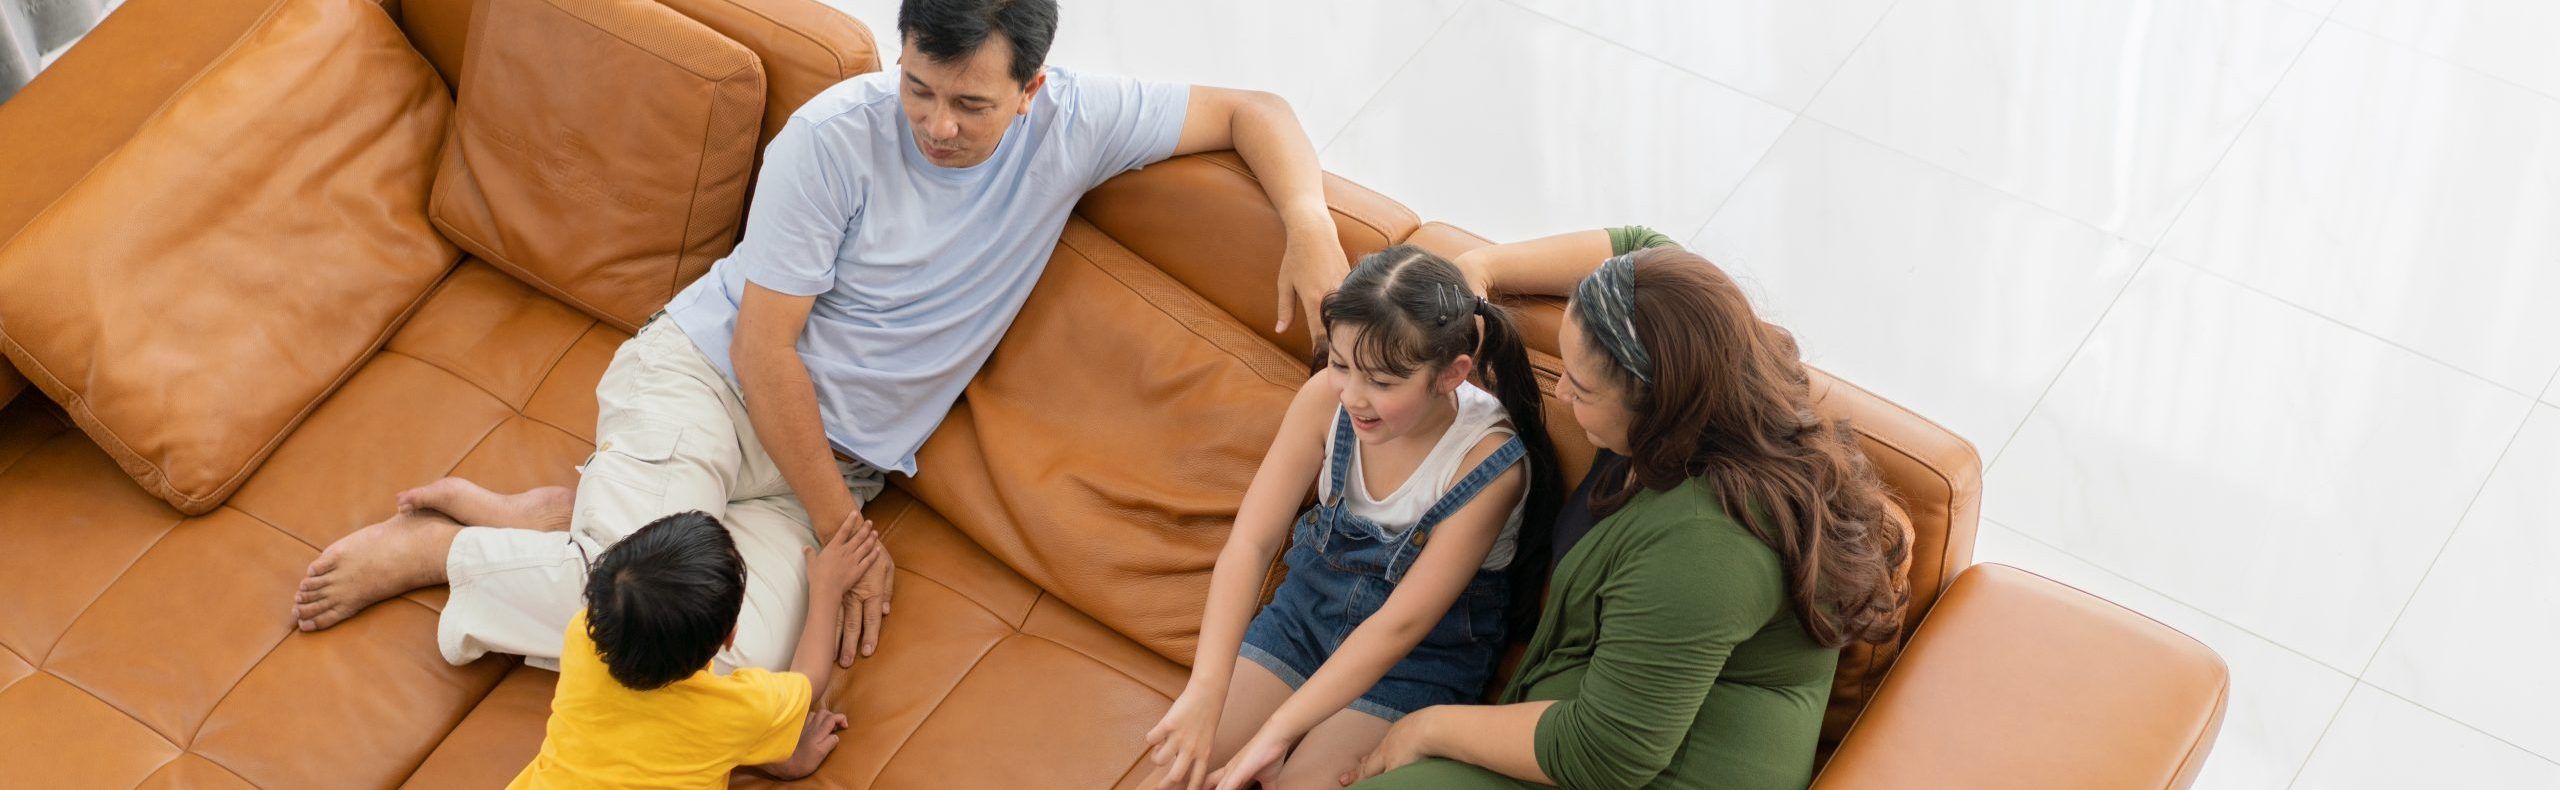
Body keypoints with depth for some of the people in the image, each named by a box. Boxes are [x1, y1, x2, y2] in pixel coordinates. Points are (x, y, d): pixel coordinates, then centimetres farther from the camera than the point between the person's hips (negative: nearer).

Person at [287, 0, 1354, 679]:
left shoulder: (1074, 127, -7)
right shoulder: (835, 136, -17)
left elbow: (1252, 112, 2)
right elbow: (764, 348, -14)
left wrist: (1309, 222, -19)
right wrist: (844, 535, -12)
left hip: (837, 455, 4)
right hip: (702, 379, -4)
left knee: (742, 672, -24)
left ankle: (556, 522, 0)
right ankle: (438, 548, -2)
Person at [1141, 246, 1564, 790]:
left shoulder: (1489, 459, -27)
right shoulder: (1327, 397, -17)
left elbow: (1401, 624, -27)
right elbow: (1249, 543, -19)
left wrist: (1276, 730, -31)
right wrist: (1206, 689, -33)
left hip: (1425, 649, -3)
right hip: (1311, 601, 4)